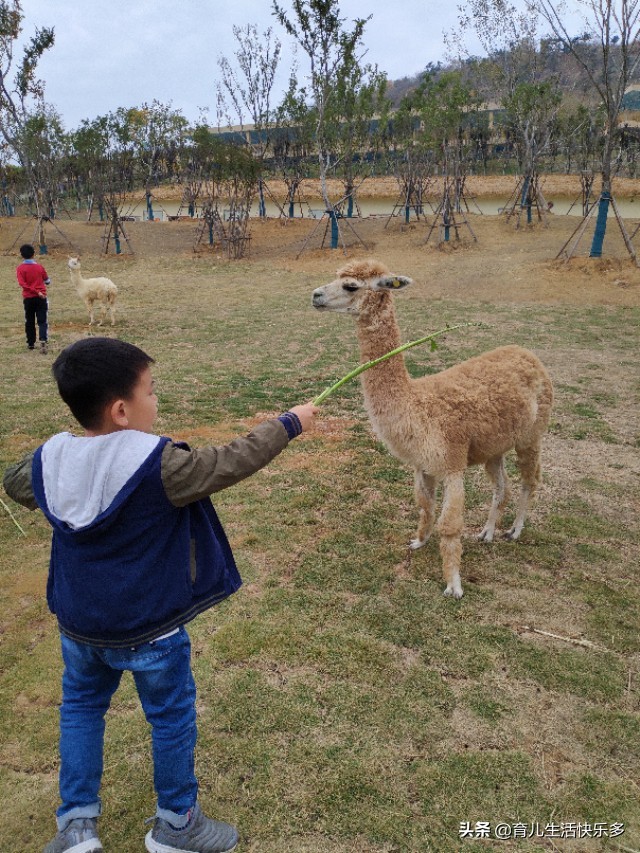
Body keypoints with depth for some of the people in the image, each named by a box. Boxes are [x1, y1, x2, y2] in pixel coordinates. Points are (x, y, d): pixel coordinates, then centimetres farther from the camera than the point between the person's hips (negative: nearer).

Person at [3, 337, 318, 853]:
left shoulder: (50, 459, -8)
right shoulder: (159, 466, -27)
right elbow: (236, 460, -21)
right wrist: (291, 423, -8)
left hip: (77, 622, 5)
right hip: (147, 628, -5)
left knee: (81, 704, 27)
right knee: (172, 715, 16)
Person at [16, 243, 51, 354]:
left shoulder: (20, 268, -4)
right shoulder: (39, 266, 1)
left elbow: (22, 283, -17)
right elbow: (47, 281, 11)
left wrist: (36, 291, -17)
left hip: (28, 298, 0)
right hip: (41, 297, 0)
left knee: (29, 321, 12)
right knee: (42, 321, -2)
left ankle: (31, 343, 19)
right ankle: (43, 340, -23)